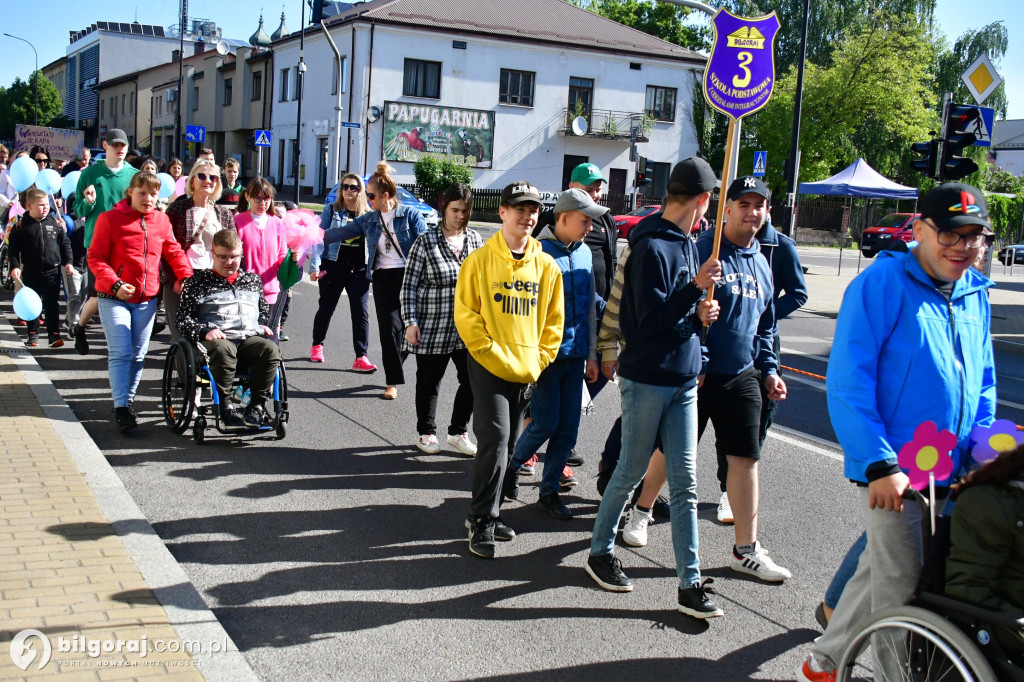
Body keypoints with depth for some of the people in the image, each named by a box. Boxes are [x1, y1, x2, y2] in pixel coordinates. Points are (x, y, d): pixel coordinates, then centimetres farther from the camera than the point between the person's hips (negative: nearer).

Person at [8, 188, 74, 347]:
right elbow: (13, 247, -1)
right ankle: (33, 335, 19)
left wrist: (67, 262, 3)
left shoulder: (55, 223, 2)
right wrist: (15, 266, -11)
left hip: (52, 270, 0)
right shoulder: (21, 225, -3)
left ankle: (54, 334, 1)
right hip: (30, 272, 0)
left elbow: (65, 243, 9)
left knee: (52, 304, 0)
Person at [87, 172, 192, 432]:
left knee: (138, 354, 10)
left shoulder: (161, 221, 7)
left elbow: (173, 252, 12)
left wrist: (185, 276, -6)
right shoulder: (110, 219, -5)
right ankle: (121, 408, -10)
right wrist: (114, 284, -20)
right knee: (120, 352, -11)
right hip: (114, 298, -4)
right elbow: (95, 257, -7)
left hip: (147, 298, 4)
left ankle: (128, 399, 24)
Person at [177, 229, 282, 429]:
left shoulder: (253, 280, 25)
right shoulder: (198, 281, 13)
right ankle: (225, 408, -29)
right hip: (217, 338, -3)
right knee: (223, 350, -40)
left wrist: (263, 326, 15)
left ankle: (257, 405, -23)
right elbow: (183, 318, 5)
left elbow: (265, 310, 38)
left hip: (249, 338, 3)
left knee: (270, 349, -31)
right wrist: (204, 331, -13)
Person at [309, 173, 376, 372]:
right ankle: (317, 345, 33)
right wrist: (315, 265, -11)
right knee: (326, 308, 11)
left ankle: (361, 357, -5)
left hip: (359, 270, 1)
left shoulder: (369, 214, 8)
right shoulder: (331, 210, 3)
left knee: (361, 311, -6)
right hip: (333, 266, -1)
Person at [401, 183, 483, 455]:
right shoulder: (426, 241, -6)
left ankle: (458, 431, 22)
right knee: (429, 382, 8)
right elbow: (409, 285, -4)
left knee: (473, 380, 2)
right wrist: (410, 322, -9)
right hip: (432, 328, -3)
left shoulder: (475, 239, 6)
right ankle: (426, 433, 28)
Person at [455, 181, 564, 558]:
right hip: (488, 366, -4)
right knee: (495, 439, -12)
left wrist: (538, 360, 0)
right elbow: (466, 314, -6)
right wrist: (494, 355, -12)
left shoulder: (546, 266, 5)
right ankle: (482, 520, -1)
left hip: (527, 370, 5)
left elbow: (553, 321, 10)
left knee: (507, 445, 11)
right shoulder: (480, 260, -5)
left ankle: (486, 513, 25)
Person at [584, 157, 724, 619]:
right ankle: (600, 551, 29)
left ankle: (690, 583, 9)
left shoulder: (686, 243, 12)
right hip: (647, 378, -8)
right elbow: (650, 317, -21)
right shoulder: (651, 246, -16)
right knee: (631, 472, 7)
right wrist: (697, 286, -19)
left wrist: (700, 312, 0)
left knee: (685, 483, 5)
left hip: (683, 380, 8)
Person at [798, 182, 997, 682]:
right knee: (900, 589, 0)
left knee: (881, 571, 19)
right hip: (892, 471, -8)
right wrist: (880, 464, -23)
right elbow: (848, 383, -18)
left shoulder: (975, 295, 10)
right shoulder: (882, 284, -13)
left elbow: (984, 384, 20)